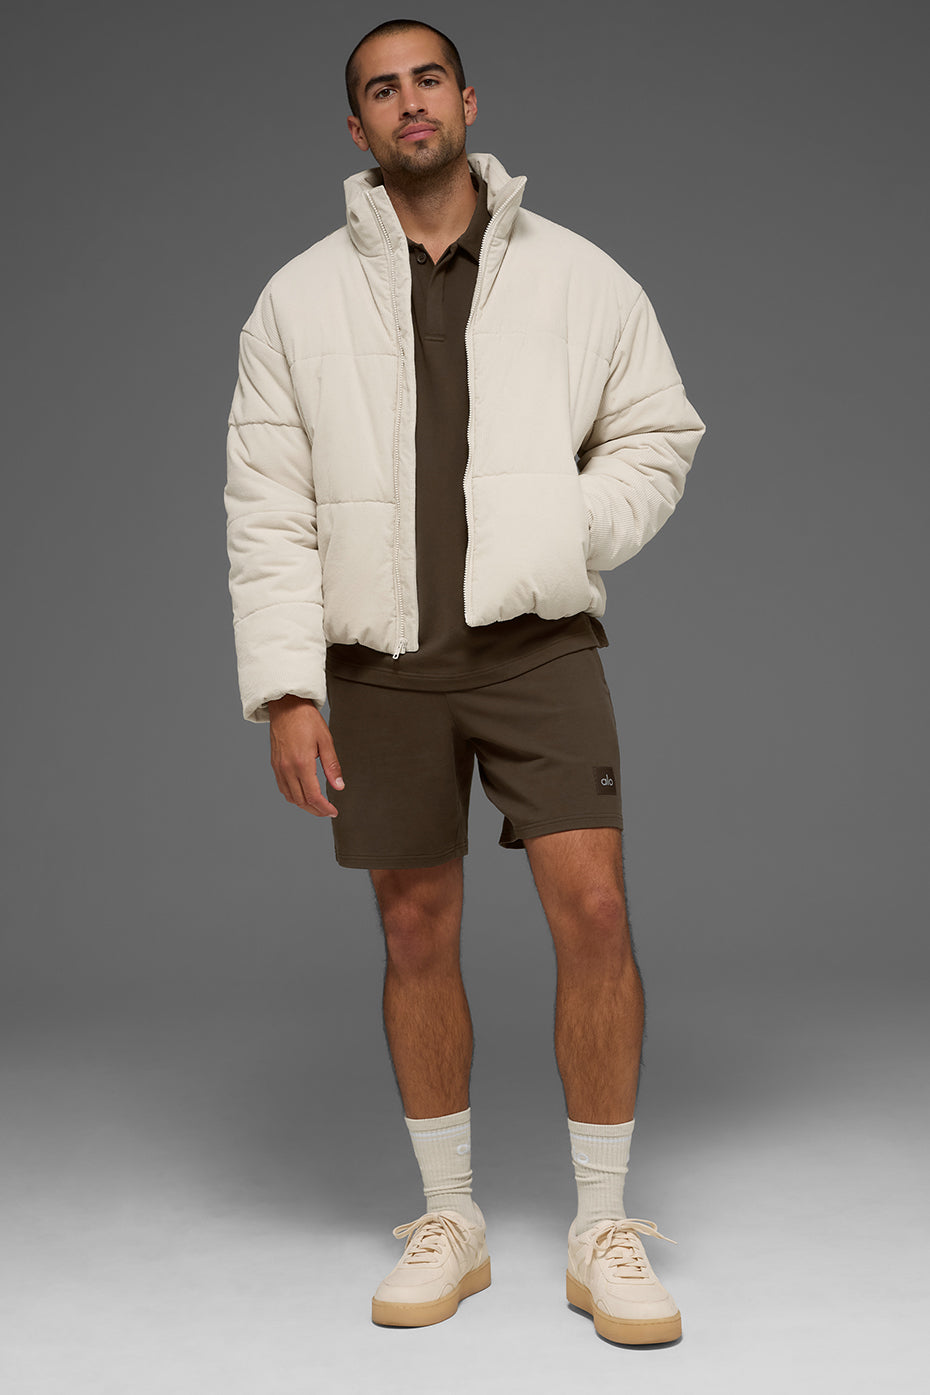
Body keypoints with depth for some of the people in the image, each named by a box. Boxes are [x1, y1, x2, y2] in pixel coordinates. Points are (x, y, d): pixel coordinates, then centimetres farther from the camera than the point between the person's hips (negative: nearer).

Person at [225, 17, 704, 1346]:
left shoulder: (578, 276, 4)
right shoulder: (300, 299, 5)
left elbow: (659, 435, 11)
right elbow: (268, 508, 1)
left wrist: (571, 531, -8)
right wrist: (286, 691, -6)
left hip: (540, 645, -1)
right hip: (380, 661, 1)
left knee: (593, 911, -10)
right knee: (418, 938, 9)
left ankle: (603, 1232, 7)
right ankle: (449, 1222, 25)